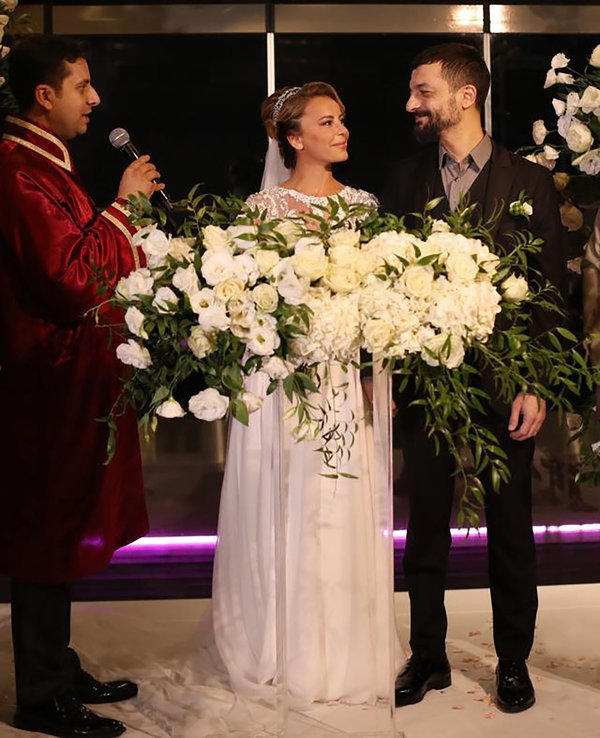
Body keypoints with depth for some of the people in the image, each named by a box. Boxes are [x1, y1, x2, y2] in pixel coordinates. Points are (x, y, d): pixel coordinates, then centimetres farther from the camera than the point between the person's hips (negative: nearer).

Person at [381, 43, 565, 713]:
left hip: (503, 382, -2)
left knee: (510, 532, 10)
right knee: (425, 529, 11)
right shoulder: (405, 180, 6)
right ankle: (428, 658, 27)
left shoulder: (528, 181, -2)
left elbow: (551, 289, -3)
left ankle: (513, 662, 27)